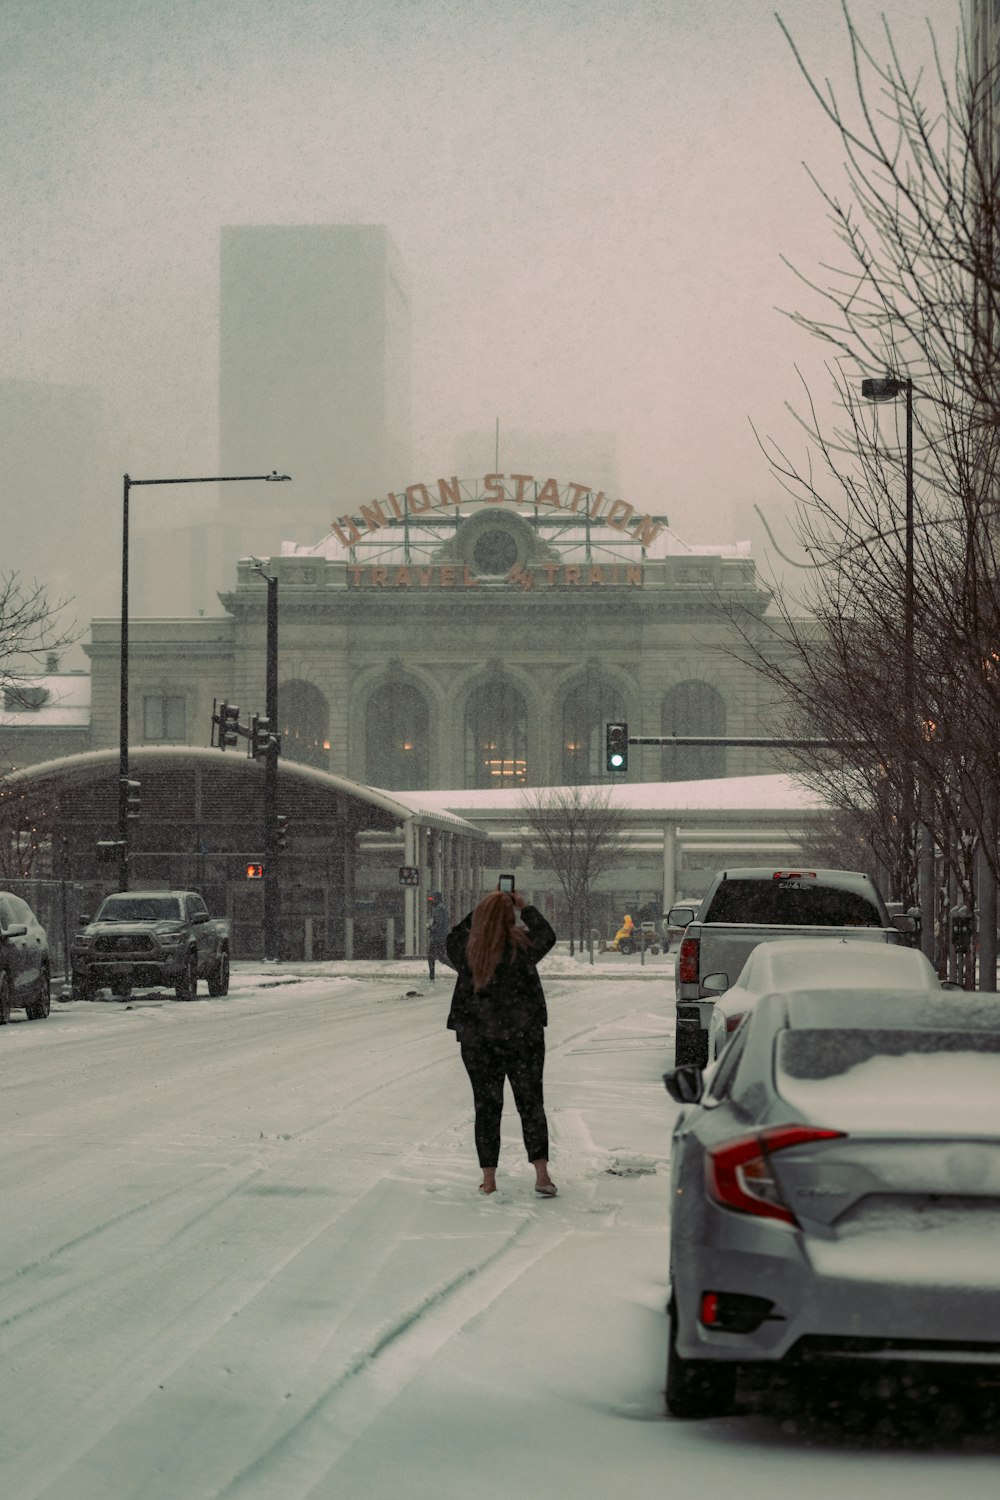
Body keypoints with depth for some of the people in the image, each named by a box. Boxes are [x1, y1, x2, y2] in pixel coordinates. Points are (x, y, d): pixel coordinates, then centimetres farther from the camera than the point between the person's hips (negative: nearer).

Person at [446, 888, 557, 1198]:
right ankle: (542, 1175, 1)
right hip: (523, 1038, -2)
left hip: (477, 1040, 2)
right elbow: (547, 935, 7)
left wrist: (484, 909, 16)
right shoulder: (522, 945, -12)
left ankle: (488, 1180, 8)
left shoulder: (467, 949, -6)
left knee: (486, 1107, 8)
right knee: (531, 1103, 7)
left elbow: (454, 936, 17)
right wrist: (525, 909, 15)